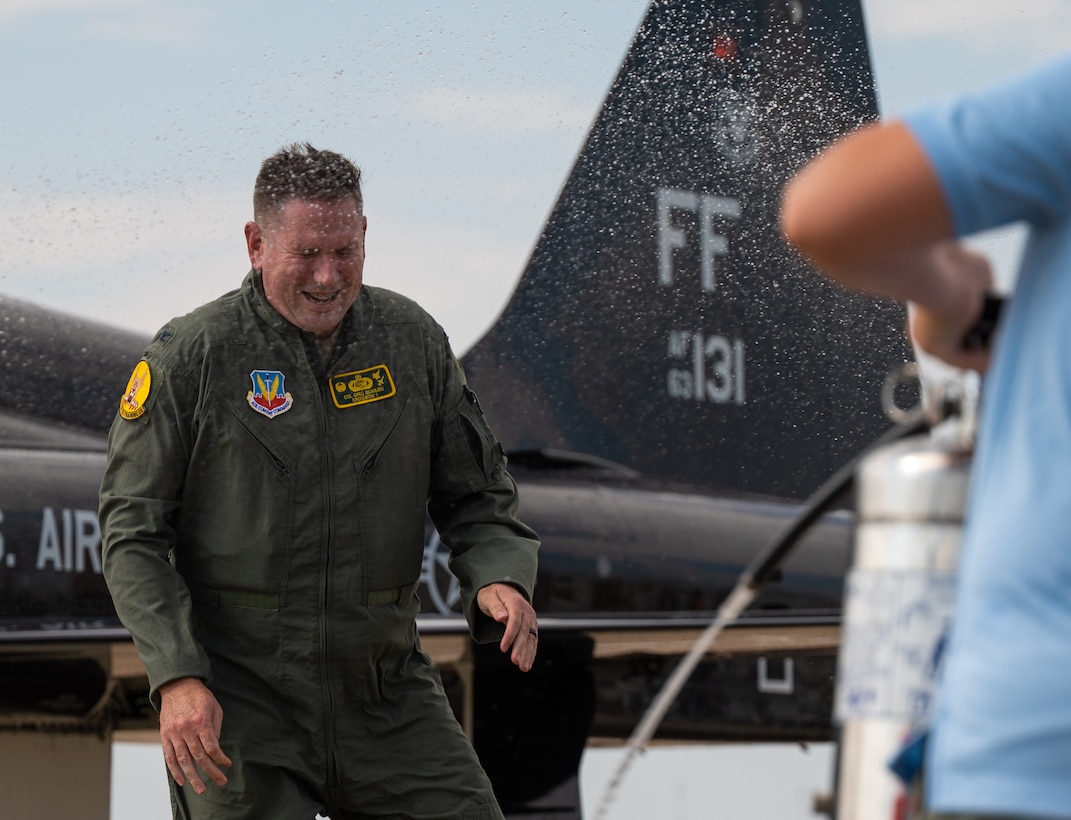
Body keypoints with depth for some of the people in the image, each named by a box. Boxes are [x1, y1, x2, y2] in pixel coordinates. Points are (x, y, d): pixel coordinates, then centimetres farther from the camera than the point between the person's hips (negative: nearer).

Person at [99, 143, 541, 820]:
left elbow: (476, 495, 12)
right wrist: (177, 678, -17)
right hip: (238, 700, -3)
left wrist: (501, 580, -10)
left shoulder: (412, 340, 4)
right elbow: (133, 532, -5)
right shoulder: (189, 358, -7)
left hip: (386, 695, 3)